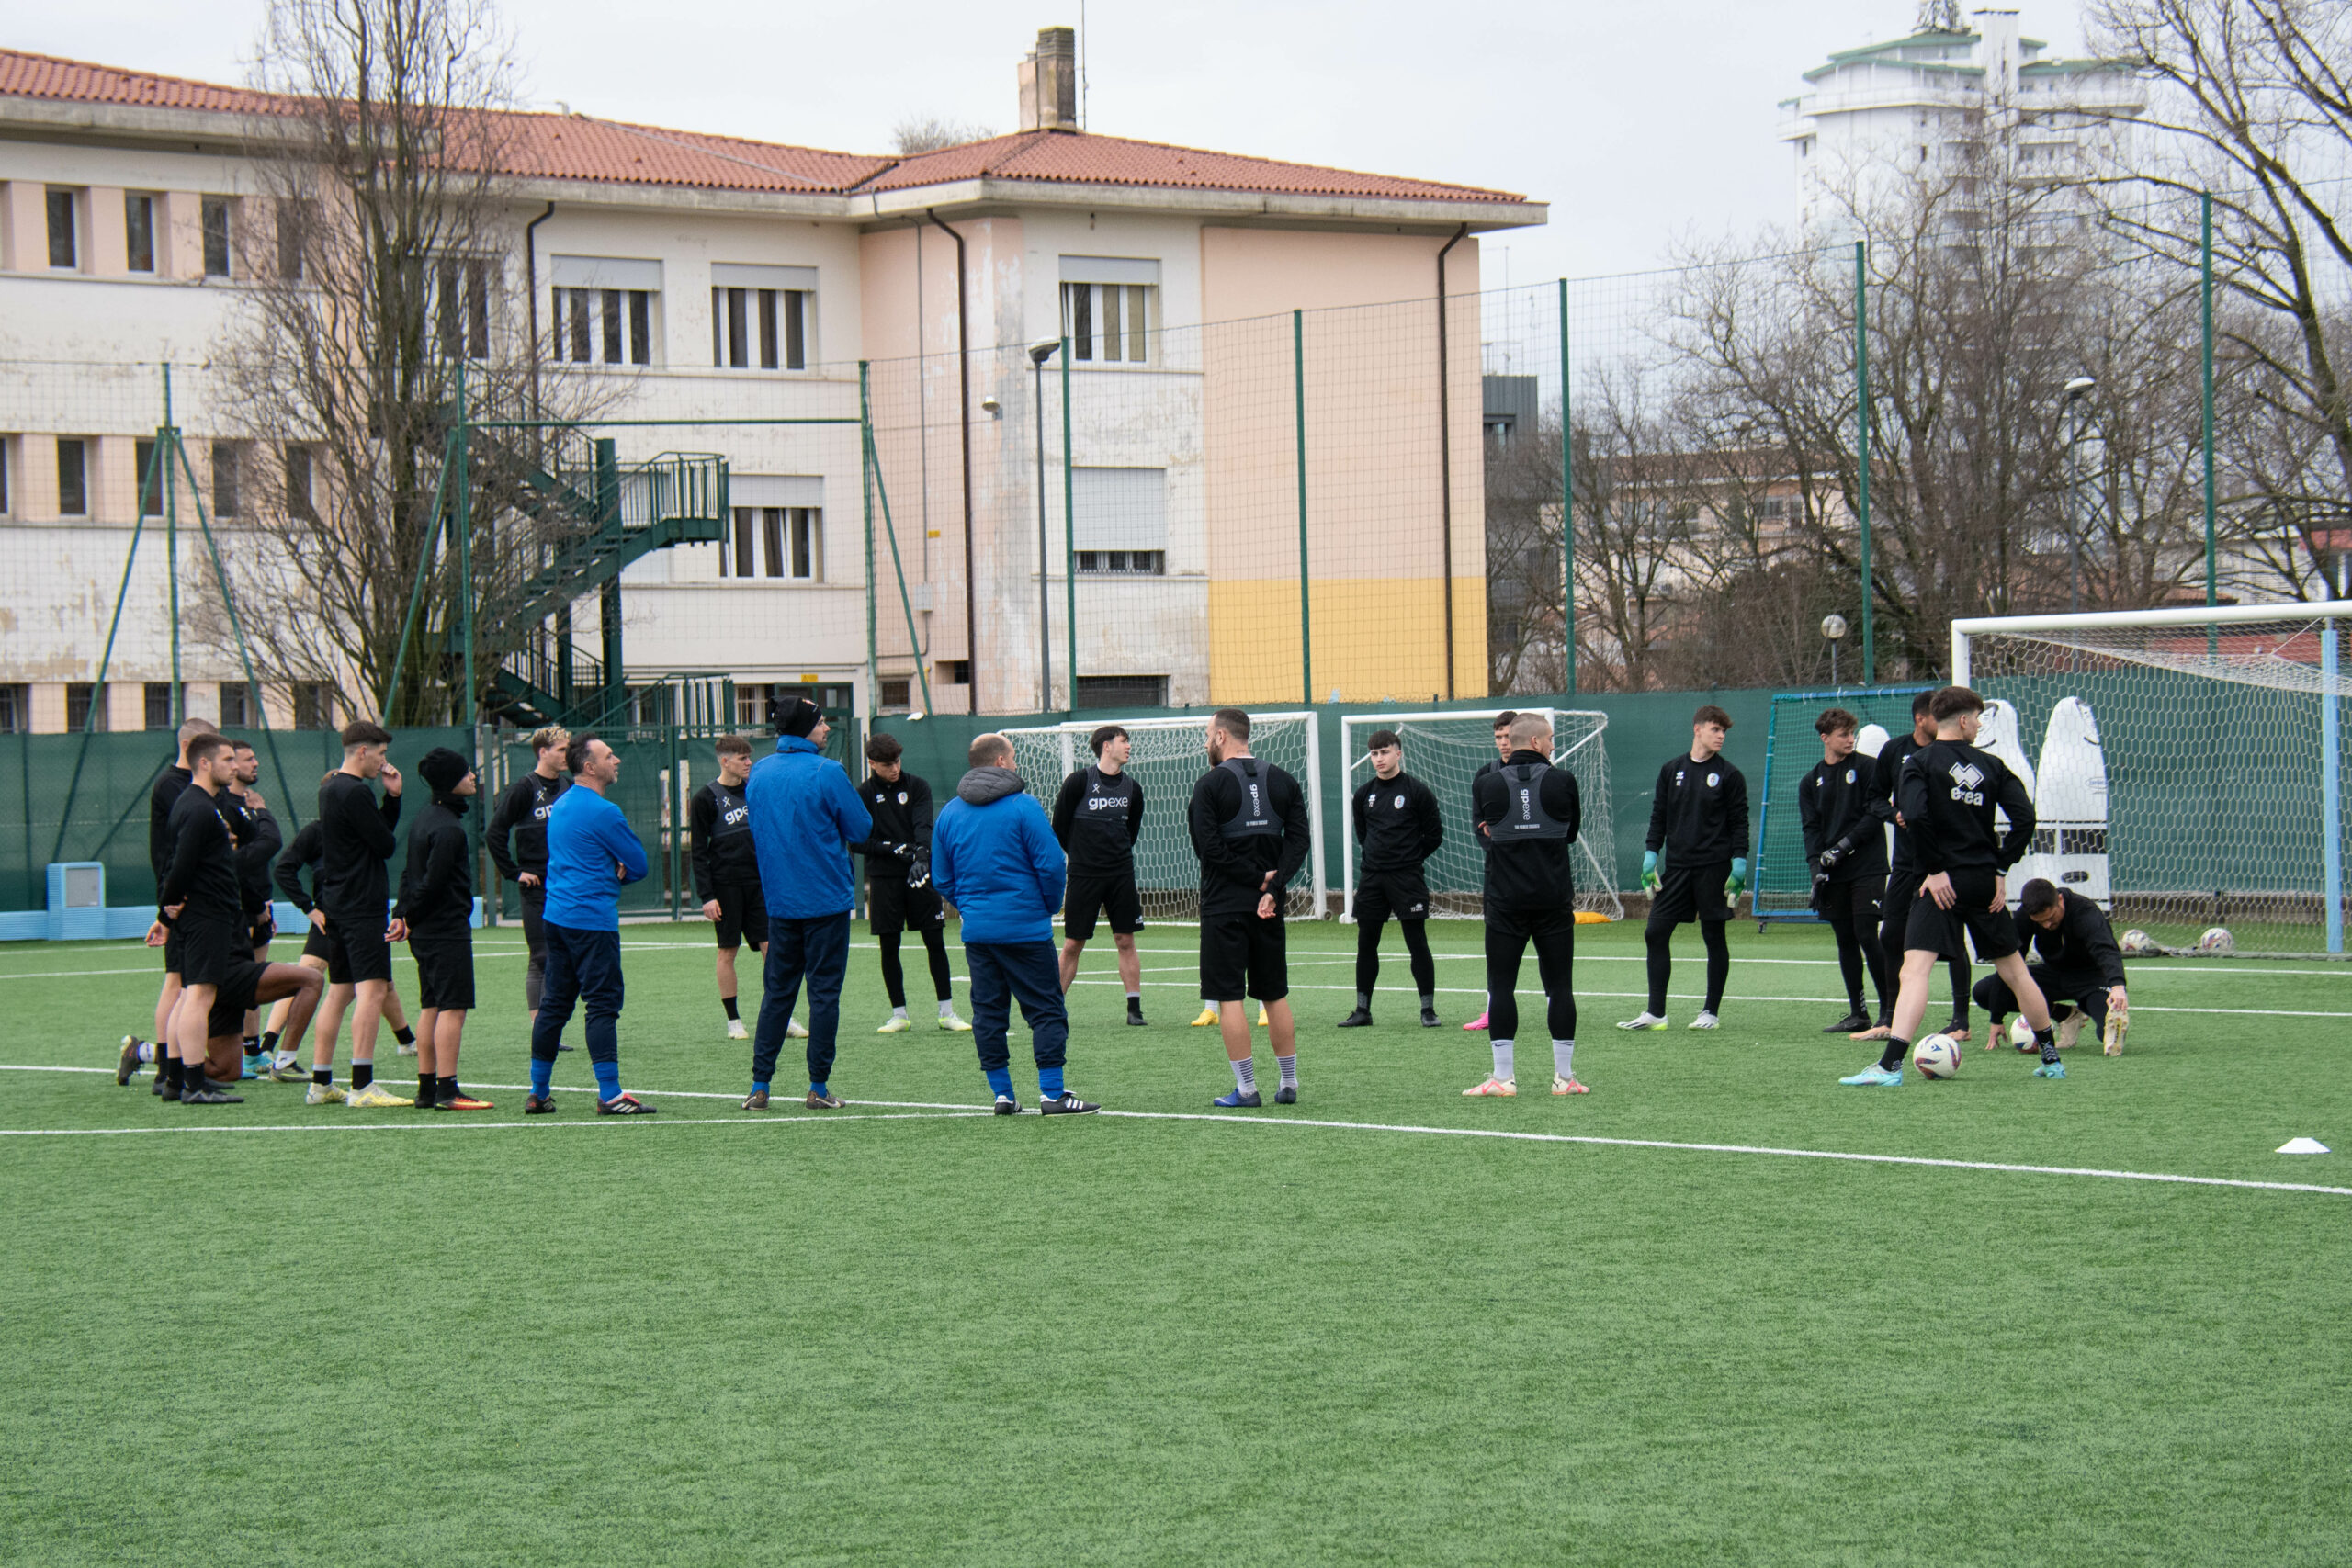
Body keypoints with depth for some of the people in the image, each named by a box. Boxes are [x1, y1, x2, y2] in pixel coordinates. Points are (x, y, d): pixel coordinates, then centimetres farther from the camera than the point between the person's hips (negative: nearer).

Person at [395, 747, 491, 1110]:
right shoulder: (448, 828, -17)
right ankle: (447, 1090, -11)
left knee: (431, 1007, 12)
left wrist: (402, 914, 10)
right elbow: (432, 882, -19)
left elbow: (412, 874, 16)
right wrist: (409, 916, -8)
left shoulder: (425, 819, 14)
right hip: (449, 929, -10)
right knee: (453, 1007, -9)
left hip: (425, 931, 10)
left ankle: (427, 1088, 15)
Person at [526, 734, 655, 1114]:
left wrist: (612, 870, 4)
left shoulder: (560, 805, 15)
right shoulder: (602, 812, -13)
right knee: (603, 1003, -9)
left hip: (555, 915, 9)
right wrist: (619, 871, 11)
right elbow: (639, 864, -8)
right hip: (592, 919, -9)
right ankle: (610, 1095, -13)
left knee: (554, 1004, 13)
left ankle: (538, 1093, 17)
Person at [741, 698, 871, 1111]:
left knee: (777, 991, 12)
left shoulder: (758, 773, 5)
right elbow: (861, 829, -7)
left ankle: (759, 1086, 8)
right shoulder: (826, 773, -13)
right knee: (824, 991, 1)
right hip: (826, 899, -5)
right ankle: (818, 1088, 3)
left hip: (779, 901, 5)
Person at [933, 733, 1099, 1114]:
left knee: (988, 1011, 9)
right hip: (1025, 927, -5)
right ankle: (1052, 1094, -4)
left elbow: (942, 878, 12)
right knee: (1046, 1009, 0)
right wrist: (1050, 906, 5)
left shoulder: (950, 813, 8)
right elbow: (1051, 865, -12)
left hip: (976, 931, 5)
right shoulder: (1023, 806, -10)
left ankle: (1002, 1094, 10)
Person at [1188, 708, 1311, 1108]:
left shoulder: (1211, 784, -8)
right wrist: (1272, 885, -9)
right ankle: (1289, 1085, 15)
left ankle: (1246, 1088, -3)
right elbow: (1298, 840, 0)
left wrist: (1257, 878, -9)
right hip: (1269, 907, 5)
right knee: (1275, 994, 13)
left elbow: (1208, 847, -14)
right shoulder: (1282, 781, 8)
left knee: (1229, 996, -1)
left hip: (1223, 906, -5)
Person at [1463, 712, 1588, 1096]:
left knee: (1501, 985, 3)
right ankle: (1564, 1076, 8)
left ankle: (1503, 1076, -1)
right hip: (1554, 899, 0)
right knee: (1559, 985, 6)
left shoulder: (1487, 785, -1)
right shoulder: (1562, 781, -4)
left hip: (1506, 901, 0)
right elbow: (1572, 831, 9)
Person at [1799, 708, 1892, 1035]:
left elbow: (1875, 813, -5)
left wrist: (1846, 844, -14)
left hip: (1867, 868, -4)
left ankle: (1890, 1009, -5)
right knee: (1846, 941, 6)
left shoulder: (1867, 768, 1)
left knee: (1867, 937, -11)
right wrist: (1817, 867, -8)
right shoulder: (1810, 782, 13)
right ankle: (1857, 1014, 11)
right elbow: (1811, 828, 7)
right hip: (1832, 873, 4)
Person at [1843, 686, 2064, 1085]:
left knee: (1915, 968, -14)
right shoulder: (1990, 765, 7)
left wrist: (1935, 869, -12)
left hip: (1942, 882, -4)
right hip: (1984, 881, 4)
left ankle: (1890, 1066, -28)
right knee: (2012, 968, 18)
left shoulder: (1921, 761, -4)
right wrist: (2000, 870, 3)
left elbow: (1914, 815, -21)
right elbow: (2024, 817, -2)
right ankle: (2051, 1059, 28)